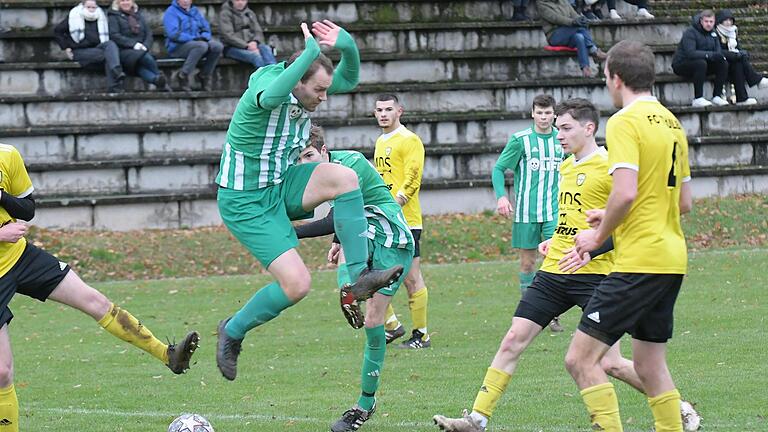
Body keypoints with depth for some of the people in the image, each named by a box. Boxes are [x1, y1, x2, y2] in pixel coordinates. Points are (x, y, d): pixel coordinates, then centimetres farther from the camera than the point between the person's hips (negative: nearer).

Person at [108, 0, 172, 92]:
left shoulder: (139, 15, 24)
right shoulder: (114, 17, 11)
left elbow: (149, 33, 18)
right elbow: (114, 35, -4)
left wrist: (146, 46, -4)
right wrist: (133, 44, -16)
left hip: (142, 50, 4)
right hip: (124, 51, -4)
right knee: (145, 57, -35)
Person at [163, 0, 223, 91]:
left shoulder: (195, 11, 18)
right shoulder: (171, 12, -2)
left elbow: (206, 29, 14)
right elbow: (173, 34, -15)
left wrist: (204, 37, -10)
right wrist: (193, 38, -21)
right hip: (178, 47, -6)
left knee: (217, 46, -21)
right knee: (202, 45, -35)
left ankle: (204, 76, -9)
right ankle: (183, 76, -29)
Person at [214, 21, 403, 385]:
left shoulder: (303, 86, -3)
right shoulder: (265, 89, -26)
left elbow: (349, 80, 9)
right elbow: (271, 95, -53)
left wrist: (347, 46, -13)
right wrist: (310, 53, -45)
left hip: (280, 187, 8)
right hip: (245, 203, -8)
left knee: (344, 176, -19)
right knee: (296, 284, -17)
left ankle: (359, 278, -14)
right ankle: (233, 332, 9)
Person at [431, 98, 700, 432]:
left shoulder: (608, 167, -10)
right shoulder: (565, 167, 16)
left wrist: (592, 248, -20)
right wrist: (556, 241, 15)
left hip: (594, 274, -7)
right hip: (554, 271, 7)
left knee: (610, 363, -8)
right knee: (512, 341, 1)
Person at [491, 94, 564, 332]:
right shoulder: (520, 140, -3)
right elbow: (498, 169, 0)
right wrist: (501, 196, -14)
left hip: (555, 211, 1)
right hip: (526, 212, -1)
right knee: (527, 263, 5)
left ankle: (554, 315, -1)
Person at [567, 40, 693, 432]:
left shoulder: (624, 122, -11)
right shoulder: (671, 123, 16)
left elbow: (625, 193, -23)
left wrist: (599, 235, -6)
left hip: (638, 260, -9)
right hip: (672, 259, 9)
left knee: (581, 359, -9)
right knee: (650, 367, 15)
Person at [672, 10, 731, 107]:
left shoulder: (713, 33, 6)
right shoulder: (690, 32, -18)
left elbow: (718, 51, 4)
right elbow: (690, 53, -31)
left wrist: (721, 56, -23)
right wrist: (710, 55, -38)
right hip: (681, 65, -7)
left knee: (723, 63, -12)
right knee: (701, 63, -36)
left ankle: (717, 96, -10)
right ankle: (698, 99, -34)